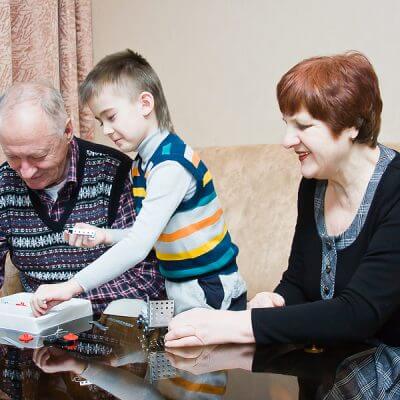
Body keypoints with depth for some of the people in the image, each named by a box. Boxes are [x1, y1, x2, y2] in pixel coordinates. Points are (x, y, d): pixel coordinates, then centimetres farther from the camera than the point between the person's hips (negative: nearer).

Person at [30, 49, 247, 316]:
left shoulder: (172, 165, -23)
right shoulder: (143, 164, 7)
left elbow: (138, 247, -30)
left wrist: (72, 286, -33)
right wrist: (106, 235, -1)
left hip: (211, 296, -8)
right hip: (179, 293, 8)